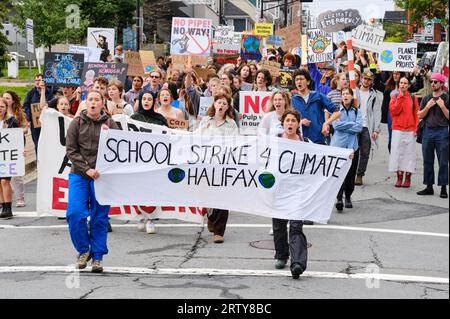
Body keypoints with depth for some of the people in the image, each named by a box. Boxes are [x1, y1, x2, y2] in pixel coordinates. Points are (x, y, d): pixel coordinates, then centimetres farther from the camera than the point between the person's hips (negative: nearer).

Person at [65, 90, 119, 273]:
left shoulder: (109, 124, 5)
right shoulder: (76, 123, 5)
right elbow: (71, 150, 0)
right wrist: (87, 169, -10)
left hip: (102, 176, 0)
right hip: (79, 175, 0)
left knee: (100, 218, 1)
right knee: (75, 213, -12)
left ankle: (97, 257, 12)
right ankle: (83, 250, 8)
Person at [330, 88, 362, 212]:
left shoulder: (356, 111, 11)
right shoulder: (337, 109, 5)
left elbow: (359, 128, -1)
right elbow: (336, 125, -9)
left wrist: (343, 125, -5)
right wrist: (352, 124, -4)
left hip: (352, 146, 3)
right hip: (338, 145, -3)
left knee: (351, 173, 6)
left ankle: (348, 197, 23)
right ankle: (339, 198, -21)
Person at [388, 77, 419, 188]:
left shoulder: (413, 98, 6)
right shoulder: (395, 97, 6)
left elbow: (416, 114, 6)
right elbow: (394, 110, -9)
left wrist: (415, 129, -3)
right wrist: (400, 96, -10)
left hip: (410, 130, 0)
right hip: (397, 130, 0)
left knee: (409, 153, 0)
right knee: (397, 153, -1)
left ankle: (407, 179, 6)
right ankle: (399, 178, 6)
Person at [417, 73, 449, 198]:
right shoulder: (426, 99, 13)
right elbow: (420, 116, 8)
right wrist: (428, 106, -5)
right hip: (428, 131, 4)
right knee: (428, 161, 7)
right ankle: (429, 187, 14)